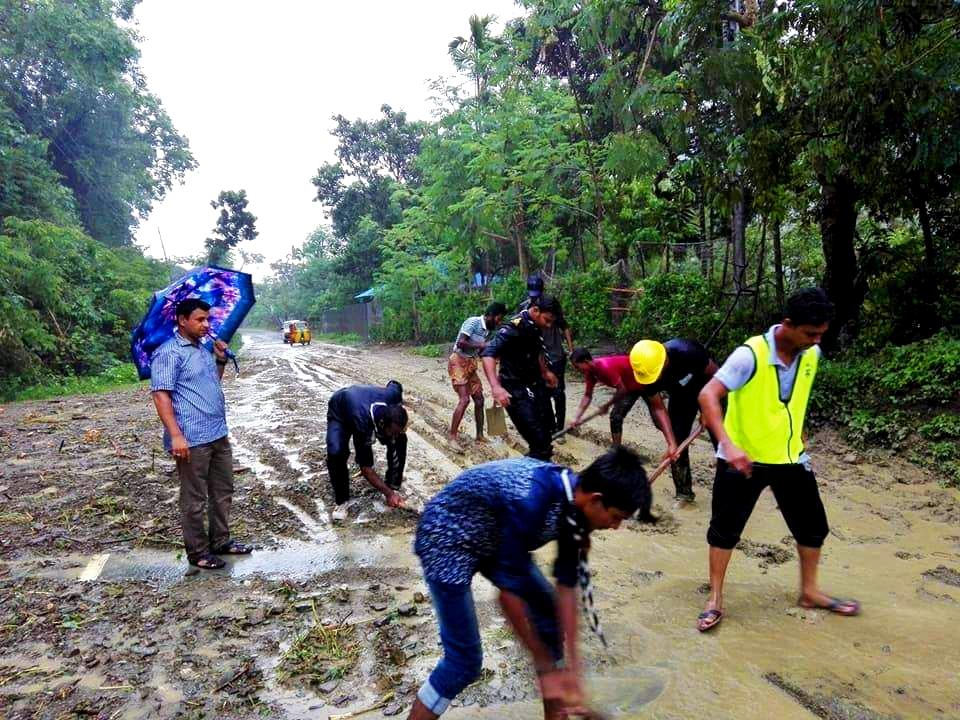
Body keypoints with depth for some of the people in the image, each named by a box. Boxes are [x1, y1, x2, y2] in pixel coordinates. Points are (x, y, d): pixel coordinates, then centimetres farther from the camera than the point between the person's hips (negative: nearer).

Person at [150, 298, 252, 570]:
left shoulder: (203, 350, 16)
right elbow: (161, 394, -17)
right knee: (195, 499, 3)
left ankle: (221, 540, 29)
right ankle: (197, 551, 15)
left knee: (223, 492, 16)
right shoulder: (169, 353, -11)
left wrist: (220, 360, 10)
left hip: (219, 435, 9)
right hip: (191, 440, -9)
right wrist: (176, 436, -25)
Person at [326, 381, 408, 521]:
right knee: (336, 453, -31)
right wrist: (388, 493, -31)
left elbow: (395, 384, -4)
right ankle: (341, 500, -8)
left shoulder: (392, 394, -35)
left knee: (400, 440, -15)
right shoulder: (362, 423, -45)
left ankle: (394, 485, 4)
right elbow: (365, 467, -33)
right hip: (340, 413, -4)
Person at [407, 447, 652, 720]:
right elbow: (508, 594, -29)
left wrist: (571, 667, -5)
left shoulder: (575, 504, -13)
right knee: (465, 660, -7)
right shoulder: (529, 502, -38)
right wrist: (545, 667, -18)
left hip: (493, 541, 8)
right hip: (447, 541, -8)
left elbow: (566, 587, -4)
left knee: (552, 620, 7)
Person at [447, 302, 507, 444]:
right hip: (459, 361, -8)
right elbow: (460, 343, -25)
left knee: (479, 399, 6)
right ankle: (452, 436, -10)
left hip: (471, 364, 8)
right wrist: (480, 345, -23)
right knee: (464, 399, -16)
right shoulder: (473, 322, -17)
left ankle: (480, 435, 15)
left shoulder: (488, 330, 7)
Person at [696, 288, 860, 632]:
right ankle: (715, 598, 20)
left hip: (790, 457, 6)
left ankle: (809, 591, 36)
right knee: (725, 527, 4)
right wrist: (728, 444, -40)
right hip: (743, 458, -6)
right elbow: (707, 395, -30)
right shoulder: (751, 355, -24)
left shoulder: (811, 355, -4)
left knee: (813, 526, 15)